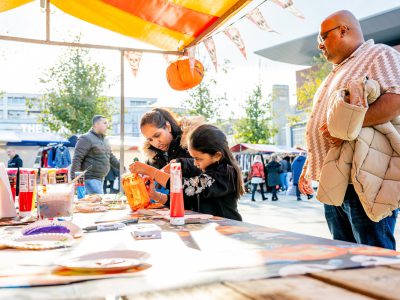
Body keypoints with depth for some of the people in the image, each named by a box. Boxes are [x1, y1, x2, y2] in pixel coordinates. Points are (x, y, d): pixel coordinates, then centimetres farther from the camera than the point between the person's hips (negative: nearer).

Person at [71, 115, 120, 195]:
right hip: (90, 179, -9)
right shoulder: (86, 139, -11)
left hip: (100, 179, 9)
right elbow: (77, 159, -16)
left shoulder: (104, 140, 17)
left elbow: (110, 157, 24)